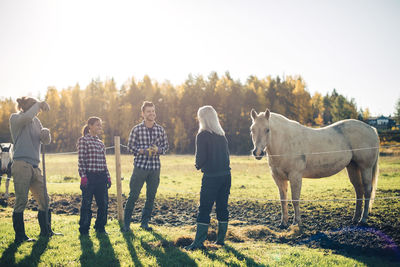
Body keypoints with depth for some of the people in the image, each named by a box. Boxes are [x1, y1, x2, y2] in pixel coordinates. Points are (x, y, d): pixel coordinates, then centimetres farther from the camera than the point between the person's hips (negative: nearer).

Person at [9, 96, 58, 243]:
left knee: (44, 200, 9)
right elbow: (26, 117, -24)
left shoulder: (36, 121, 19)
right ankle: (20, 236, 1)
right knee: (21, 200, -6)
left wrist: (46, 133, -6)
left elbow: (46, 141, 16)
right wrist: (39, 104, -13)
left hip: (35, 166, 7)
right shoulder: (15, 118, 0)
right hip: (21, 164, -7)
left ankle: (46, 231, 20)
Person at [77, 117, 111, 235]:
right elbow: (81, 160, -8)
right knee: (86, 204, -1)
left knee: (103, 203, 7)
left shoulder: (100, 143, 16)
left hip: (101, 177, 6)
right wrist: (83, 177, -14)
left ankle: (100, 228, 21)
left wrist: (108, 177, 14)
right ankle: (84, 230, 10)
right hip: (89, 176, -6)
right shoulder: (83, 140, -3)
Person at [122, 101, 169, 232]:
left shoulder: (160, 130, 6)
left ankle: (145, 222, 21)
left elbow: (166, 146, 12)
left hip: (155, 167, 3)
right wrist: (143, 151, -16)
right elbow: (130, 146, -1)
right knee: (133, 196, -3)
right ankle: (126, 223, 6)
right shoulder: (136, 129, -3)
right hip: (140, 166, -3)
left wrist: (158, 150, -9)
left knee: (151, 197, 9)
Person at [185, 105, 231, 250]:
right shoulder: (222, 135, 10)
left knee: (204, 209, -3)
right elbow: (227, 153, 12)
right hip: (226, 174, 6)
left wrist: (198, 165, 7)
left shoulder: (202, 135, -9)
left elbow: (201, 158, -12)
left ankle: (199, 242, -2)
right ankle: (221, 239, 18)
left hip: (211, 177, -6)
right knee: (222, 207, 12)